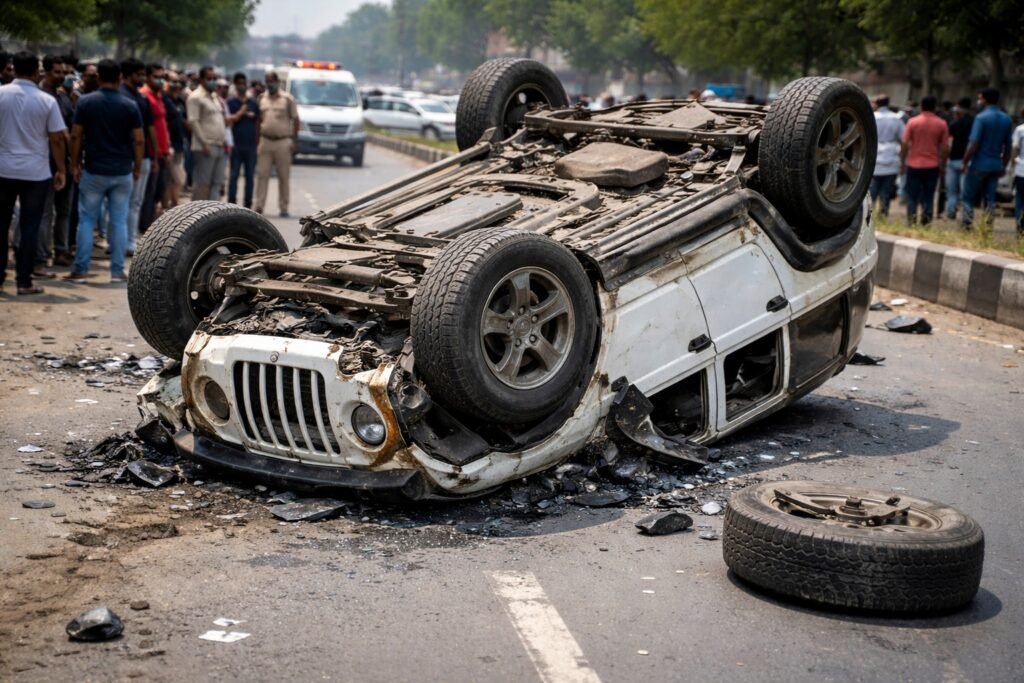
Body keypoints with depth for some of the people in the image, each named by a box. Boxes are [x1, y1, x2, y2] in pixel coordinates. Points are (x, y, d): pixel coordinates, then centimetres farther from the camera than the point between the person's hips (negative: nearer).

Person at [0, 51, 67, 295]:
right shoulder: (47, 101, -6)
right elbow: (57, 140, -5)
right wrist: (61, 170, 4)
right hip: (36, 172, -1)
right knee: (29, 227, 4)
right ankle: (24, 281, 4)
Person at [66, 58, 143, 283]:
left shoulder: (86, 102, -4)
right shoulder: (130, 105, -2)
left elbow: (76, 136, -4)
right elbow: (138, 141, -3)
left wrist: (75, 164, 6)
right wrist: (138, 169, 7)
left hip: (94, 171, 0)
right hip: (122, 172, 1)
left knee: (87, 221, 7)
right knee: (119, 222, 5)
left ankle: (80, 270, 7)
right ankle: (117, 271, 5)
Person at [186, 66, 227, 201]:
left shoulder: (215, 97, 19)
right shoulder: (196, 97, -7)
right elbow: (193, 122, -15)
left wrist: (224, 141, 16)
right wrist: (204, 144, -19)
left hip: (219, 147, 9)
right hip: (205, 148, -9)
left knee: (217, 183, 8)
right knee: (202, 184, -5)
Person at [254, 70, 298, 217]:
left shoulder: (287, 99, 2)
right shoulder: (261, 98, 11)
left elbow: (295, 120, 2)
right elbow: (258, 120, 13)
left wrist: (293, 141, -6)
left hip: (283, 142, -2)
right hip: (265, 141, 2)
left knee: (283, 177, 3)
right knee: (262, 175, -2)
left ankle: (283, 207, 8)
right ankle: (259, 206, -1)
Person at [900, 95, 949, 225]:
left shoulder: (913, 122, -4)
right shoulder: (942, 124, -1)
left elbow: (905, 144, -6)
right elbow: (945, 148, -1)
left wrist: (902, 162, 3)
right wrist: (942, 164, 10)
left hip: (914, 165, -1)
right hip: (932, 166, 1)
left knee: (912, 197, 6)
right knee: (928, 198, 7)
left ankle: (911, 224, 3)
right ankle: (926, 223, 5)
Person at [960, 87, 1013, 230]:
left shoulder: (981, 117, -12)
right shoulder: (1007, 119, 8)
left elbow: (973, 144, -16)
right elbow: (1008, 146, 10)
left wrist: (965, 162, -8)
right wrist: (1003, 166, 17)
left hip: (979, 165, -6)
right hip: (996, 166, 6)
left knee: (967, 198, 3)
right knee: (990, 199, 10)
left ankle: (965, 228, -2)